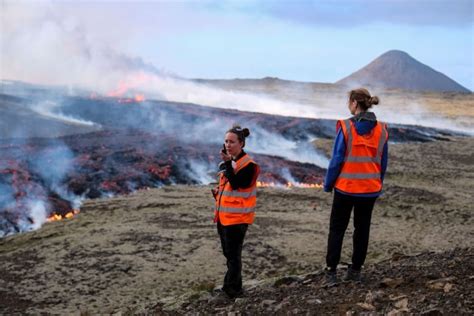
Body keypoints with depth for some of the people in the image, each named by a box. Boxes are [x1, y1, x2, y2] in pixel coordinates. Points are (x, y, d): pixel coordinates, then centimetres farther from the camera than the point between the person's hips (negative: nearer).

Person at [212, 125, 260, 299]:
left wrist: (228, 163, -25)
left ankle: (232, 289, 5)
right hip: (224, 215, 9)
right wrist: (218, 191, 4)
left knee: (233, 254, -3)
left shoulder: (248, 164, -14)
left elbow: (236, 185, -25)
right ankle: (232, 286, 28)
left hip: (237, 217, -9)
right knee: (228, 253, 16)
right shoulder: (229, 161, 12)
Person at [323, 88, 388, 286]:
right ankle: (355, 270, 22)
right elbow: (383, 162, 6)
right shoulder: (381, 130, 0)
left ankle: (331, 272, 7)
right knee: (362, 229, 15)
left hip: (346, 188, -3)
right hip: (370, 189, 4)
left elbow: (336, 159, -12)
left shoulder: (345, 127, -13)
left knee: (337, 229, 8)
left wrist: (328, 184, -1)